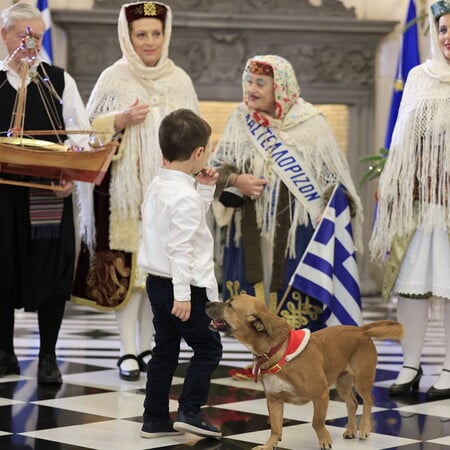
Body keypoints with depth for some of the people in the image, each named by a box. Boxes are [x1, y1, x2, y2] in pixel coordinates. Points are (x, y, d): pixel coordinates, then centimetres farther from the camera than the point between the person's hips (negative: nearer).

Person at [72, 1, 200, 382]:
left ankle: (146, 347, 13)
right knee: (126, 265, -6)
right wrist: (123, 119, -15)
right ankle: (128, 352, -3)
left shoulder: (180, 80, 9)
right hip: (124, 189, -3)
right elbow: (90, 130, 1)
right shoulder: (114, 79, 1)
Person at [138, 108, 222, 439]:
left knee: (165, 350, 13)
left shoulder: (158, 186, 9)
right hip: (183, 286, -9)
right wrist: (182, 296, -22)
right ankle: (189, 411, -2)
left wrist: (206, 189, 14)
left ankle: (155, 418, 16)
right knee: (208, 348, 3)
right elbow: (180, 249, -23)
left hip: (157, 282, 9)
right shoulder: (184, 196, -19)